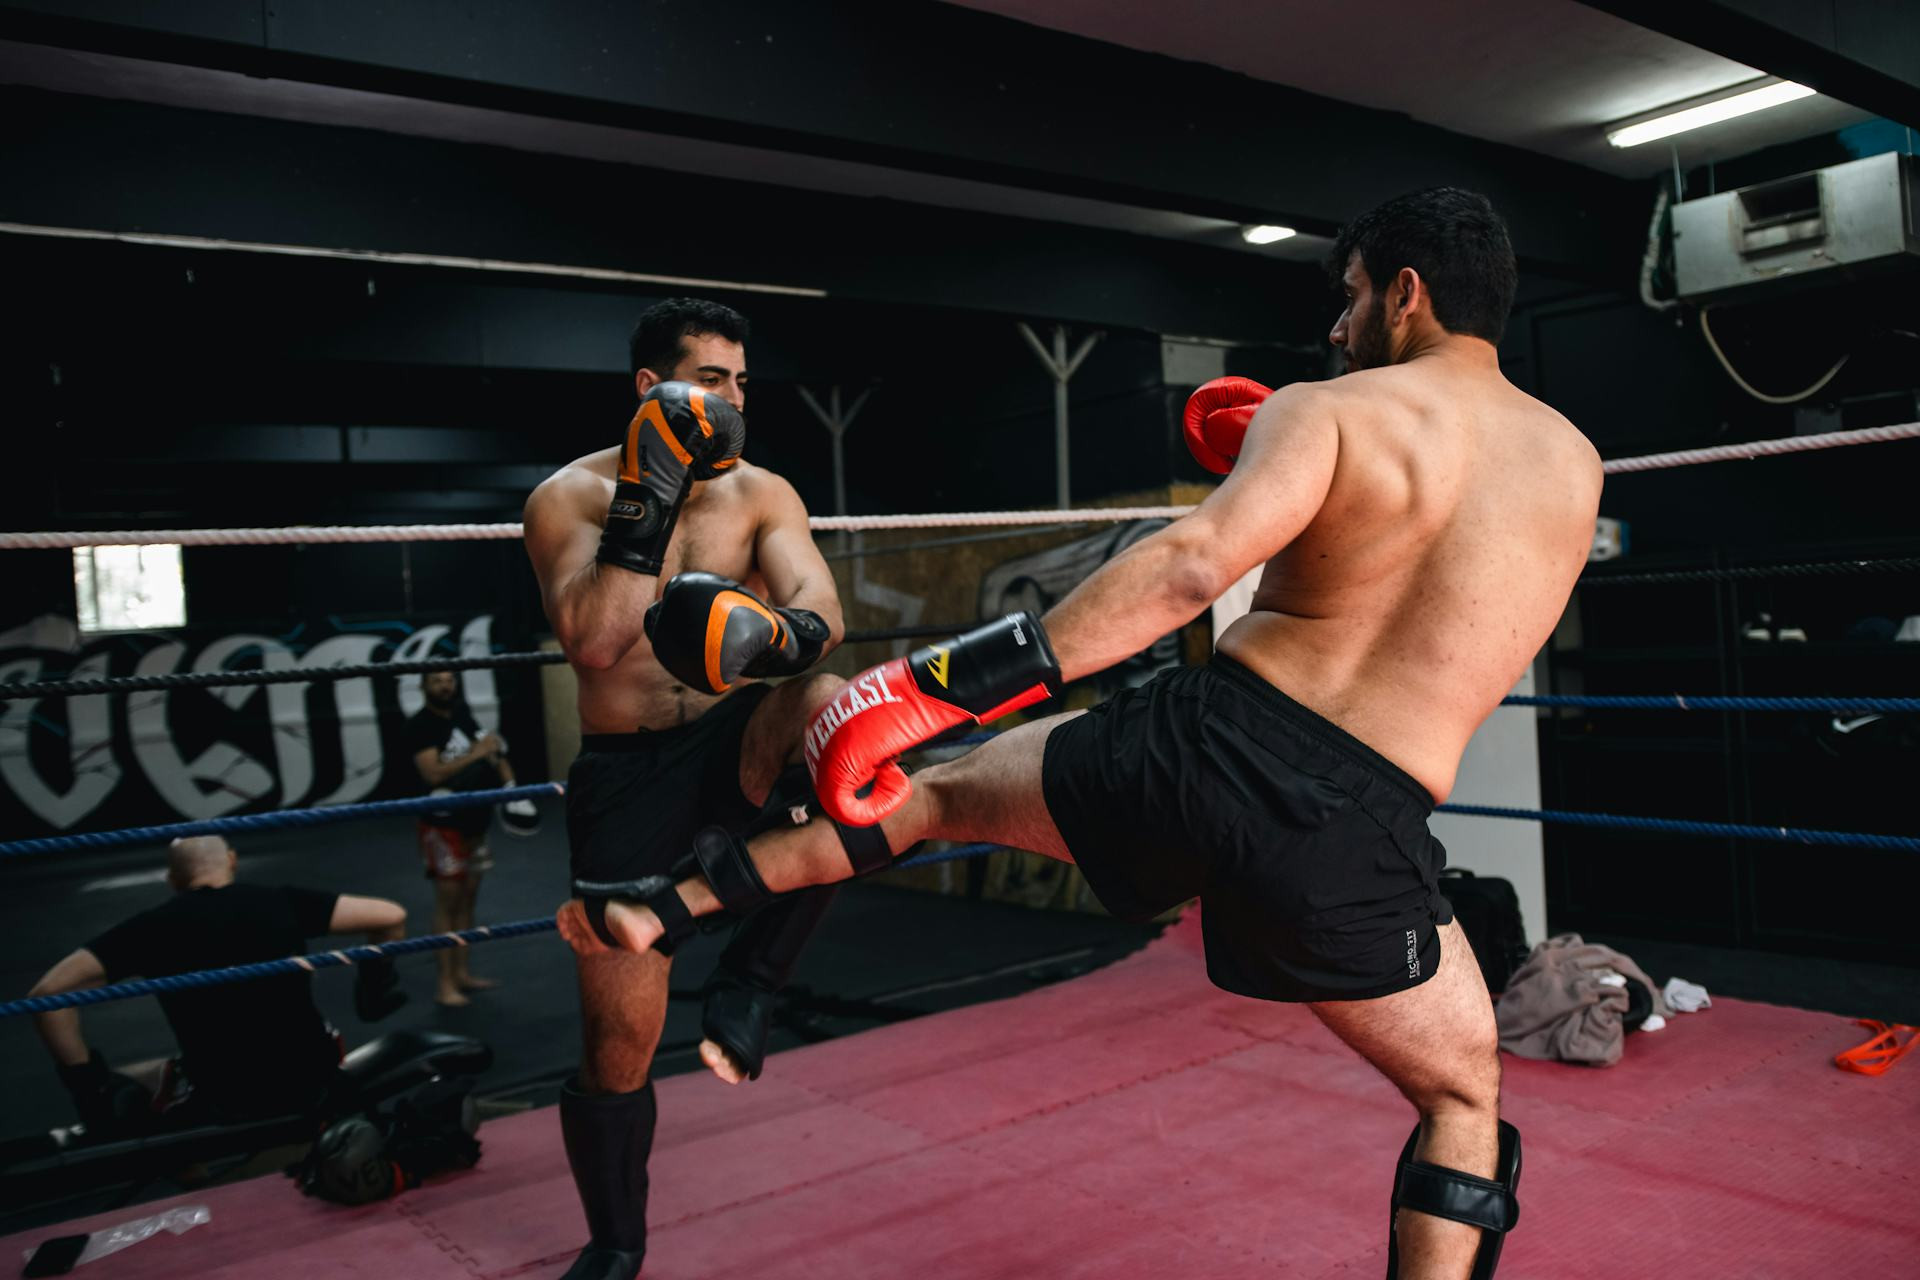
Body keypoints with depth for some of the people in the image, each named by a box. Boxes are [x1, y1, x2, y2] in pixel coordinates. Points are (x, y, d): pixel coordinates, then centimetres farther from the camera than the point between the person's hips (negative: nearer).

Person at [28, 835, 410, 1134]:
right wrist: (375, 987, 14)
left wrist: (88, 1084, -4)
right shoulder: (279, 901, 0)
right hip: (314, 1081, 3)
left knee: (116, 1097, 23)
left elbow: (50, 991, -11)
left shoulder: (153, 926, -3)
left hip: (225, 1107, -2)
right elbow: (391, 916, -3)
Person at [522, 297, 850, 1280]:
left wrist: (779, 633, -36)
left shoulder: (760, 492, 3)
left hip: (735, 741, 1)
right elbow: (594, 644, -19)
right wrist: (650, 498, -23)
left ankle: (749, 980, -17)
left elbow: (823, 611, -12)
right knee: (618, 1036, 1)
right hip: (626, 773, -1)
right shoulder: (570, 496, -4)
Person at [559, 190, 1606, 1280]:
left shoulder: (1325, 410, 0)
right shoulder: (1574, 464, 13)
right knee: (1465, 1103, 25)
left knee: (945, 787, 25)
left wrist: (945, 685, -20)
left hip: (1198, 745, -1)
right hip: (1355, 833, 2)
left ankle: (669, 904, 34)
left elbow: (1192, 564, -17)